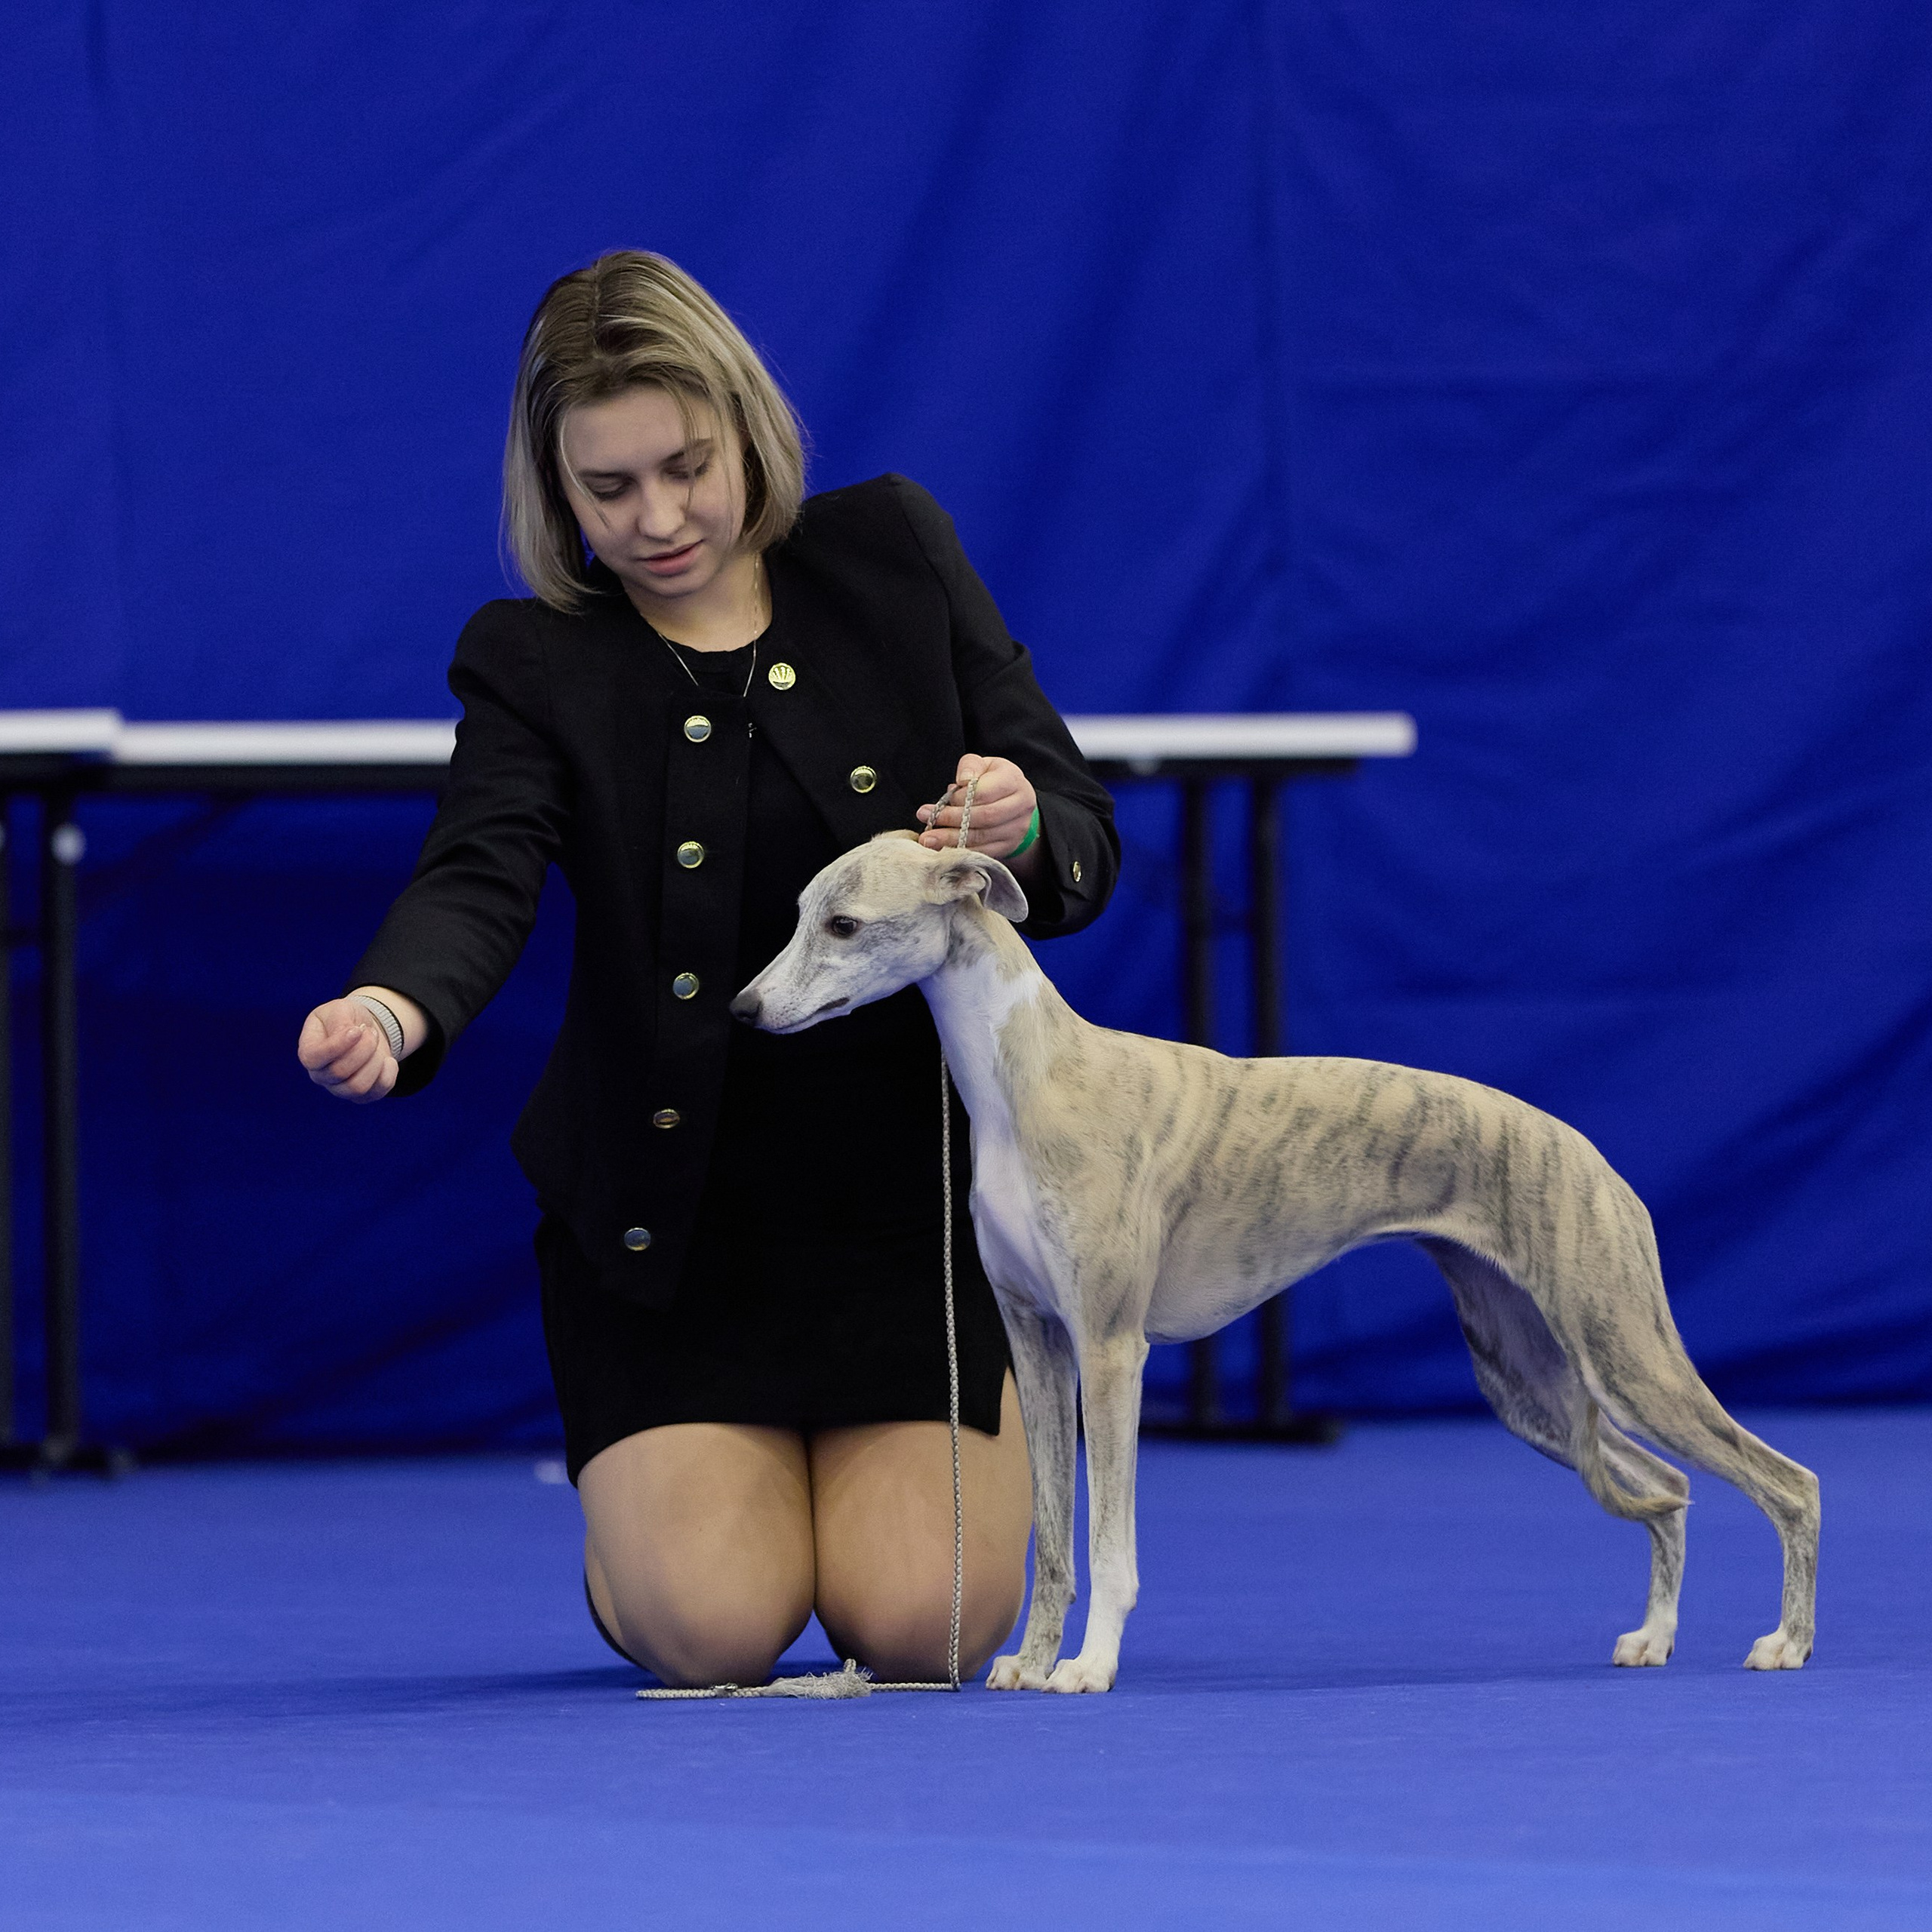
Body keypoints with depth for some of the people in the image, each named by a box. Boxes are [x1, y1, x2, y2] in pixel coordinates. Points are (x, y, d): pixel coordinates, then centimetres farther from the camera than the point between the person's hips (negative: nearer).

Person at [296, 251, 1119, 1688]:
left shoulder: (891, 552, 3)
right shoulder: (535, 663, -2)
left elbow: (1087, 849, 3)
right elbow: (479, 877, -20)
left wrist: (1025, 830, -22)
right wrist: (395, 1009, -43)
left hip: (921, 1176, 1)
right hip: (672, 1203, -1)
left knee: (920, 1624, -15)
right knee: (715, 1627, -18)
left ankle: (991, 1440, 21)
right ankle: (636, 1512, 20)